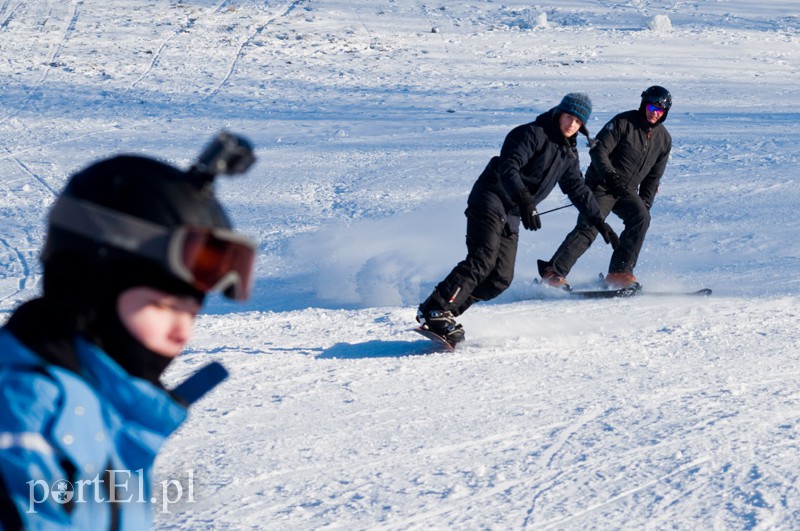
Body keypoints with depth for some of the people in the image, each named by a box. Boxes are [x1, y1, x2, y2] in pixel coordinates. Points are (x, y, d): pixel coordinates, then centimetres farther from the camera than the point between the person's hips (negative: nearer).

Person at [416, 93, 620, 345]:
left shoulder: (568, 154, 17)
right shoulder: (532, 134, -9)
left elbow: (578, 189, 30)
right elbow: (508, 168, -23)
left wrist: (600, 223, 29)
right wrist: (524, 200, -37)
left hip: (510, 217, 8)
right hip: (489, 201, -8)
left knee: (501, 279, -6)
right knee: (482, 260, -25)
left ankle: (446, 314, -6)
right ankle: (436, 310, -30)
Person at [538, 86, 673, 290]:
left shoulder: (664, 139, 8)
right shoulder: (623, 122, -9)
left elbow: (653, 177, 15)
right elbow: (598, 150, -13)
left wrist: (645, 204, 8)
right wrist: (611, 177, -24)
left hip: (627, 190, 5)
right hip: (602, 186, -5)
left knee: (641, 218, -22)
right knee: (588, 228, -20)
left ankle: (619, 273, -20)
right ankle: (553, 271, -15)